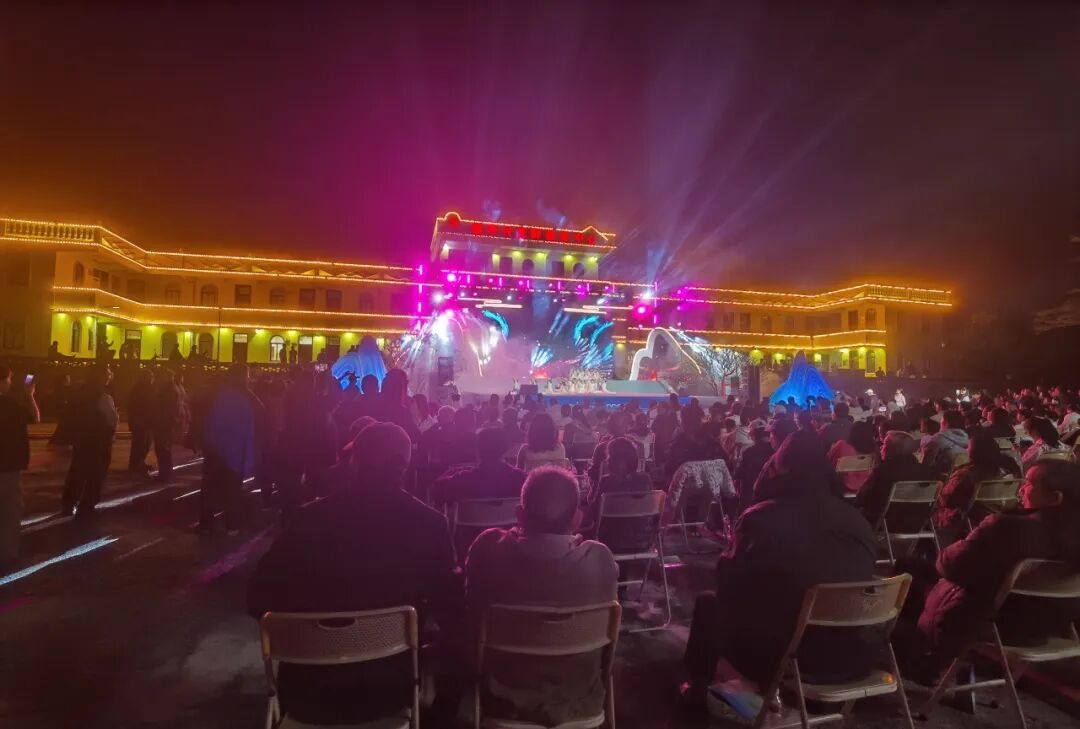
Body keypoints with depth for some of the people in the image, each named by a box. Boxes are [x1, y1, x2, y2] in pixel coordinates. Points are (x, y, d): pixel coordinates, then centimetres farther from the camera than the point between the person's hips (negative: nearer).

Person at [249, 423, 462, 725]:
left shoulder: (311, 518, -13)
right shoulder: (428, 523, -14)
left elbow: (259, 600, -4)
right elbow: (450, 612, -6)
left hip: (308, 692, 2)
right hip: (388, 689, -1)